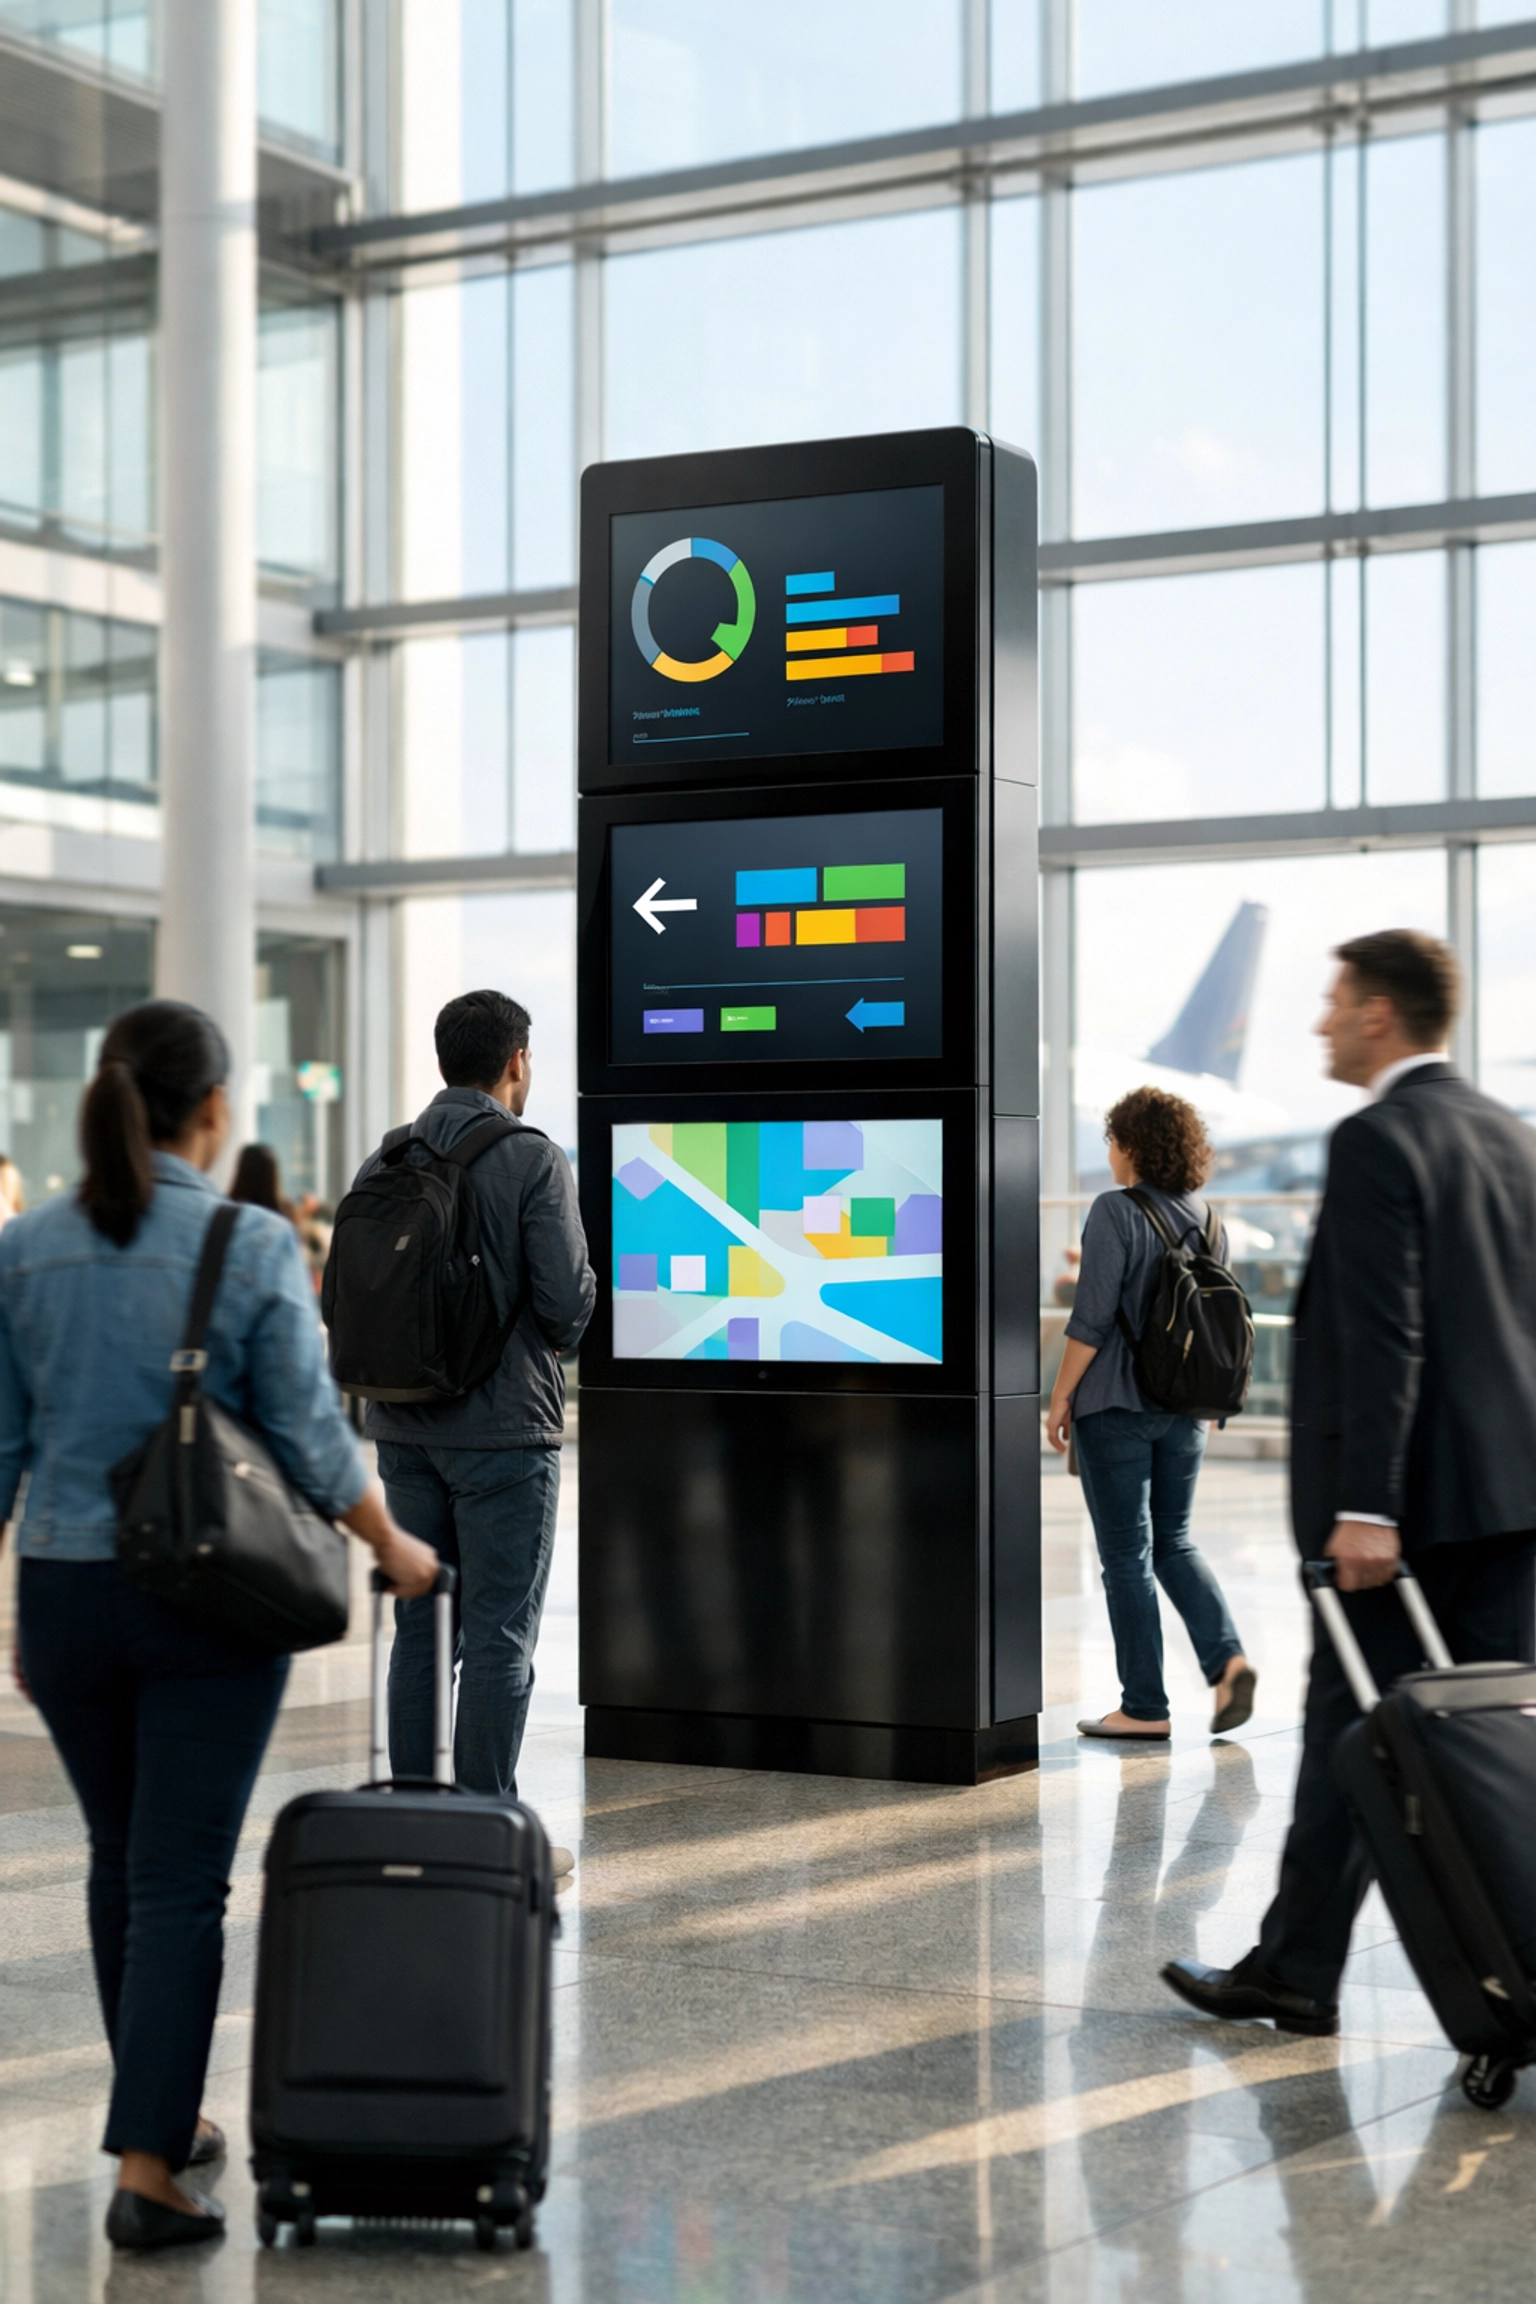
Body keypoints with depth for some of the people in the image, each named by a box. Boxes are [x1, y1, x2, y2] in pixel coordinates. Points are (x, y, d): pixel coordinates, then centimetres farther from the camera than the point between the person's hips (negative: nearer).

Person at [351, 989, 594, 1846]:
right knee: (500, 1637, 1)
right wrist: (557, 1343, 6)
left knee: (421, 1629, 12)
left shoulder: (383, 1162, 5)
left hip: (404, 1430, 5)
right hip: (504, 1430, -5)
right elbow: (567, 1296, -16)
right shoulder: (533, 1160, -11)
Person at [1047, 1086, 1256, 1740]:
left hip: (1116, 1405, -6)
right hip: (1185, 1409, 6)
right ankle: (1227, 1658, -3)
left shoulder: (1116, 1212, -13)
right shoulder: (1206, 1218, 7)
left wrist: (1061, 1397, -8)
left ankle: (1145, 1708, 5)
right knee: (1173, 1542, 17)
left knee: (1126, 1553, 2)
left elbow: (1091, 1318, -16)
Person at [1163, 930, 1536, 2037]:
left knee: (1352, 1734, 2)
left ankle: (1296, 1974, 11)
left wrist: (1364, 1508, -22)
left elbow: (1382, 1339, -20)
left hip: (1418, 1490, -7)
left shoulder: (1377, 1141, -13)